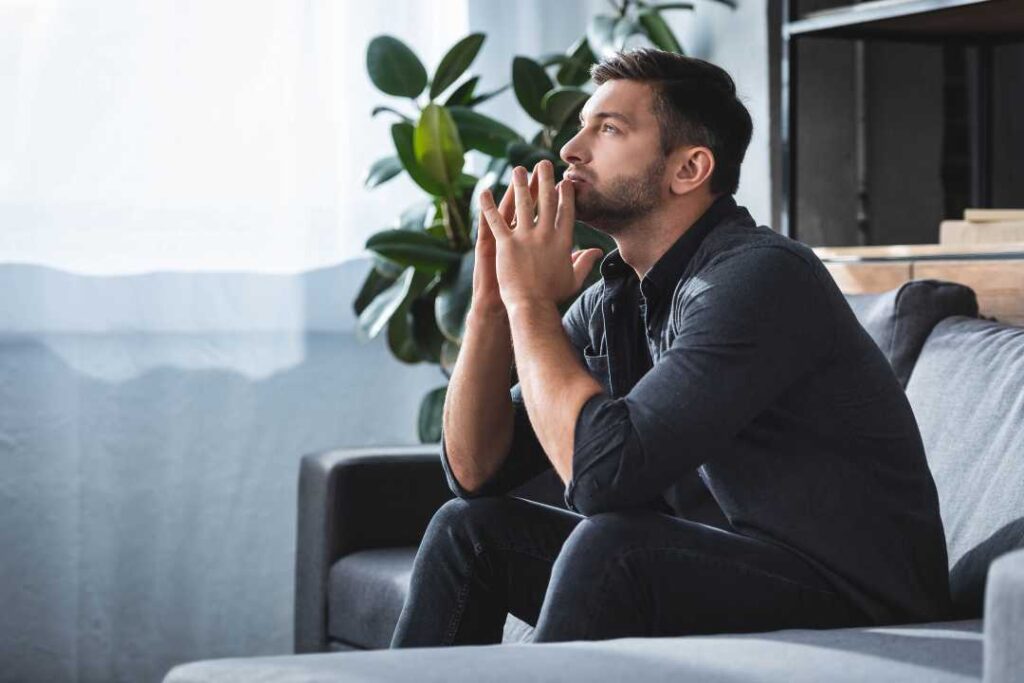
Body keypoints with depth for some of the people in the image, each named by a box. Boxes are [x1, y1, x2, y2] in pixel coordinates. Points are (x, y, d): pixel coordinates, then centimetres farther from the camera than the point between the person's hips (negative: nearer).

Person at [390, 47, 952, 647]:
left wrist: (531, 300, -17)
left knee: (610, 546, -31)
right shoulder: (612, 304, 7)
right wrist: (493, 299, -4)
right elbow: (476, 472, 8)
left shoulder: (759, 277, -20)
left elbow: (602, 470, -29)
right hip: (736, 580, 9)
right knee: (469, 529, 5)